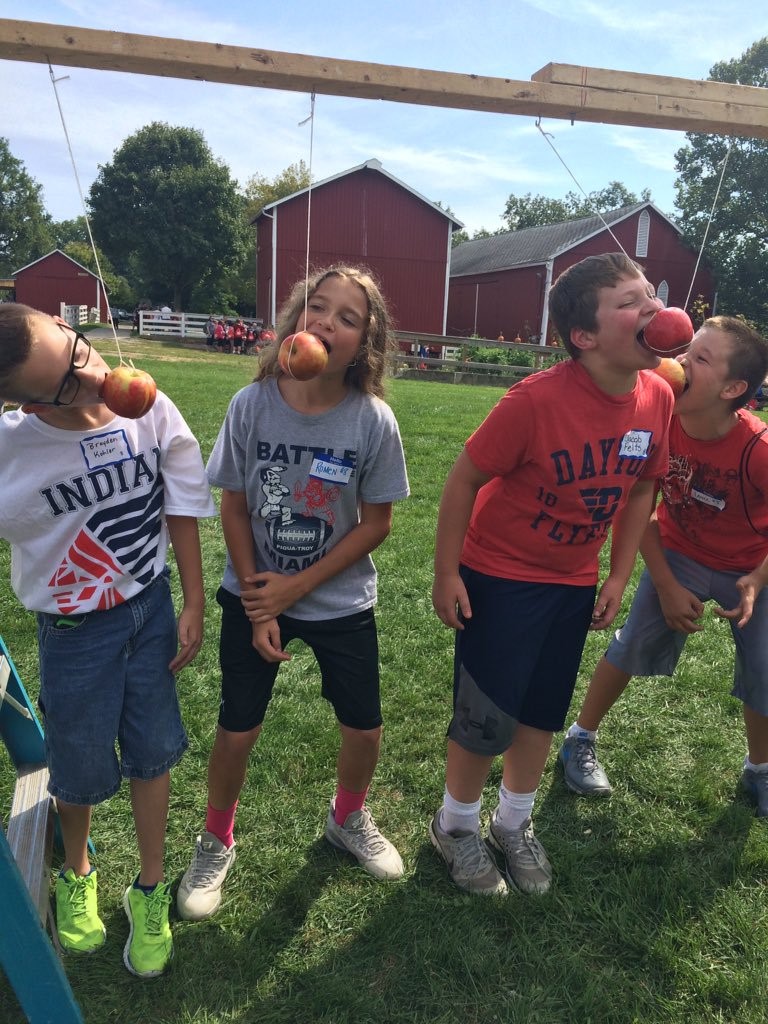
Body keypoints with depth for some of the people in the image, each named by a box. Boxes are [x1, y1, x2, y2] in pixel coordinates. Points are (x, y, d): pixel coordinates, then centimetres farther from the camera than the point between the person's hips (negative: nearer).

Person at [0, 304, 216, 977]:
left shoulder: (151, 411, -17)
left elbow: (183, 509, -5)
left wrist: (193, 606, -1)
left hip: (150, 606, 2)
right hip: (73, 630, -1)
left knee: (152, 751, 13)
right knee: (82, 770, 13)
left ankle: (150, 889, 40)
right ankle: (76, 873, 49)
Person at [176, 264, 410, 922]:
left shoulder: (374, 421, -17)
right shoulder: (252, 405, -16)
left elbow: (376, 523, -10)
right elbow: (234, 508, -7)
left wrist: (296, 588, -13)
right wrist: (259, 610, -8)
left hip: (340, 601, 1)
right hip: (255, 595, 0)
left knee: (364, 726, 11)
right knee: (238, 729, 8)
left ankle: (348, 819, 44)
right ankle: (216, 842, 37)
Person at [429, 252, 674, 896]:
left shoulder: (657, 397, -9)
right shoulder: (537, 400, -27)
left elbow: (641, 487, 6)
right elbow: (465, 478, -17)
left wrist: (620, 576, 6)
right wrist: (446, 574, -13)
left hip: (575, 583, 6)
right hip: (500, 578, -5)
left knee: (544, 712, 17)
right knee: (485, 717, 5)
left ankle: (514, 825, 41)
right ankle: (457, 825, 34)